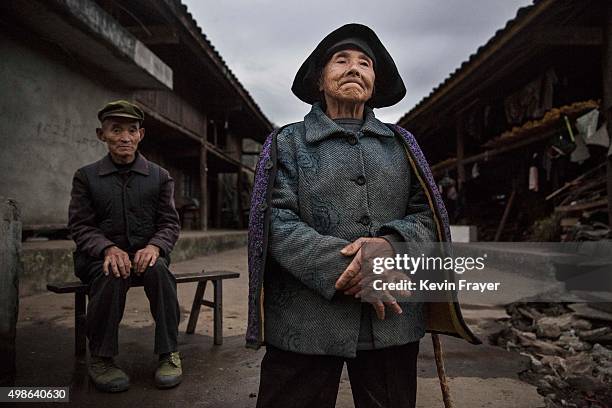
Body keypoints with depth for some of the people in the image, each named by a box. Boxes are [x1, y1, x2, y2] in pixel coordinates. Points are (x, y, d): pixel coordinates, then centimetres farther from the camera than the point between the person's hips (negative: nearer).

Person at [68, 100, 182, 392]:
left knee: (159, 269, -33)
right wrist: (108, 248, -22)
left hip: (146, 254, 1)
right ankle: (100, 358, -15)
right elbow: (80, 226, 0)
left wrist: (155, 246, -21)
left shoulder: (159, 177, 7)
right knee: (112, 274, -35)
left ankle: (169, 354, -18)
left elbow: (170, 223, 3)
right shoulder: (86, 177, 6)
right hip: (99, 256, 0)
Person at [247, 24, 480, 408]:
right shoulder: (288, 142, 6)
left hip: (392, 319, 3)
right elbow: (276, 222, -6)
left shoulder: (401, 143, 13)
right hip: (306, 318, -2)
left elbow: (428, 216, 5)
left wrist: (390, 243, -16)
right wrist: (341, 267, -18)